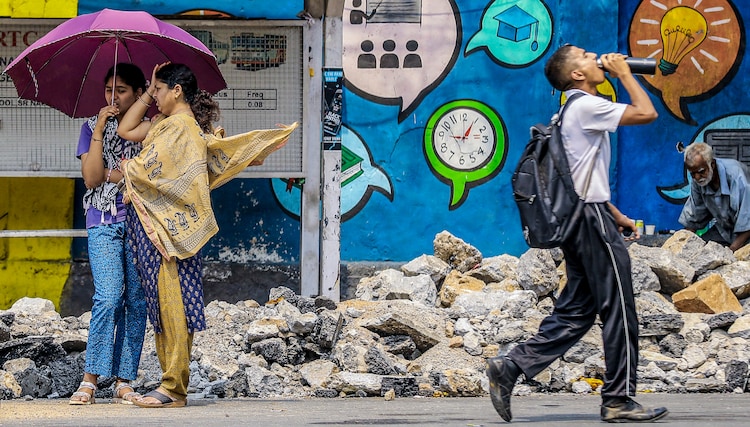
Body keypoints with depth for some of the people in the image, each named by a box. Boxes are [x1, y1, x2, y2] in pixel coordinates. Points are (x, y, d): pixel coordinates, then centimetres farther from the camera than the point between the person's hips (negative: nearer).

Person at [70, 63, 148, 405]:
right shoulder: (93, 127, 9)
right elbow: (92, 178, -3)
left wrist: (111, 174, -6)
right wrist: (99, 131, -7)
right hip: (105, 223, -1)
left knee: (137, 301, -2)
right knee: (109, 297, -16)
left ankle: (124, 382, 1)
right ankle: (90, 380, -11)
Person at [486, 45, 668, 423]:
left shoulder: (576, 110, 20)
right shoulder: (587, 106, -11)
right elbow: (646, 113, -18)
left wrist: (617, 216, 24)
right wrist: (624, 74, -5)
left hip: (579, 218, 10)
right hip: (593, 218, -10)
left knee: (575, 311, 9)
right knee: (618, 310, -4)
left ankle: (510, 367, 3)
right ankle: (619, 401, 0)